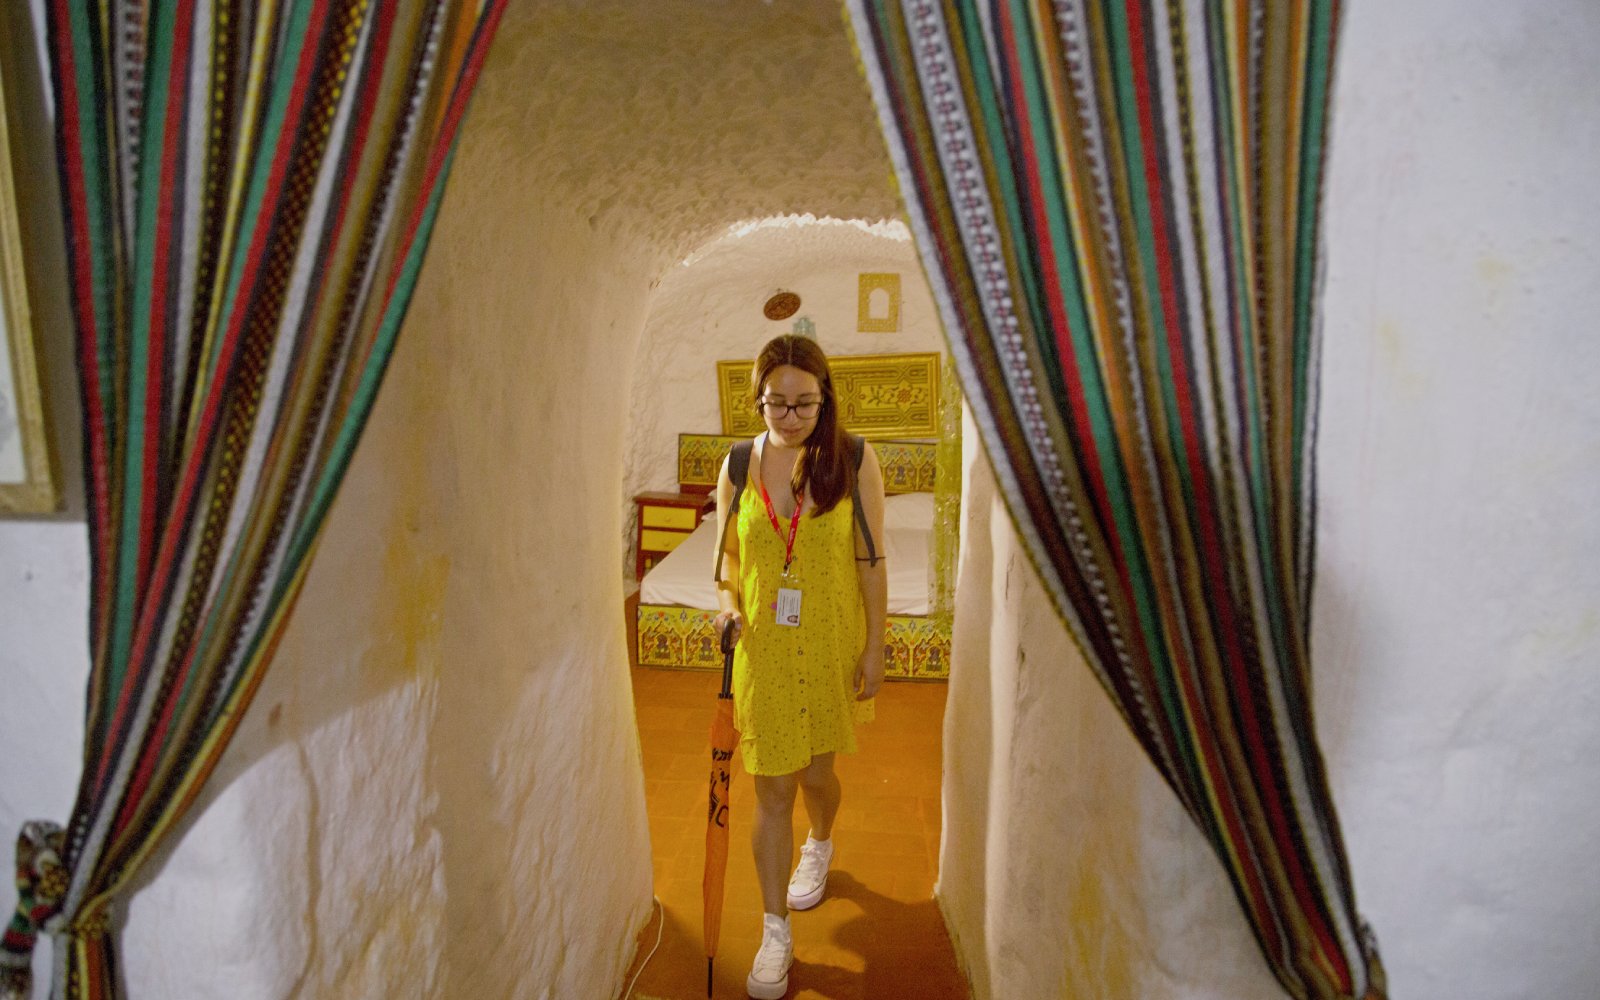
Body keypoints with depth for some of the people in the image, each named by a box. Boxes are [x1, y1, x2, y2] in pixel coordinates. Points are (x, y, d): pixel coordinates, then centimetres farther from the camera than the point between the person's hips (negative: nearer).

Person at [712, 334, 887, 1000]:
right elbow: (727, 555, 9)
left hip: (832, 645, -1)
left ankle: (819, 846, 52)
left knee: (815, 770, 16)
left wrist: (874, 648, -4)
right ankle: (775, 932, 24)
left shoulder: (854, 460, -8)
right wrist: (727, 603, -11)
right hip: (763, 648, 1)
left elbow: (870, 562, -5)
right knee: (771, 789, 6)